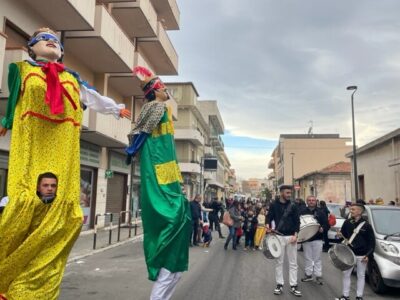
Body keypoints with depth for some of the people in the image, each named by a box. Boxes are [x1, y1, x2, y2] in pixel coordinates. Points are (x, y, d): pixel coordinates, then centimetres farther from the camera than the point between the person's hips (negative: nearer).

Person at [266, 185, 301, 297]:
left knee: (293, 263, 5)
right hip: (279, 236, -1)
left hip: (291, 236, 1)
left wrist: (295, 235, -8)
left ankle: (293, 286, 14)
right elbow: (269, 217, 2)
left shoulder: (293, 206, 3)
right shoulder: (274, 205, 0)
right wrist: (268, 225, -20)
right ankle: (279, 285, 16)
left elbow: (297, 221, 3)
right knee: (279, 262, 7)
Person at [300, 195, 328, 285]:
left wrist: (322, 229, -19)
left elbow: (327, 224, -1)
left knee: (317, 258, 4)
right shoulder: (303, 212, 4)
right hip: (306, 239, 2)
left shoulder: (321, 212, 2)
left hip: (317, 239, -1)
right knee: (307, 258, 10)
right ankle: (308, 274, 21)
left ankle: (318, 276, 12)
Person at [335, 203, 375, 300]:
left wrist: (368, 255, -11)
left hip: (362, 255, -3)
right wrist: (340, 235, -11)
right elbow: (343, 235, 13)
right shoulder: (347, 222, 0)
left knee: (361, 275, 10)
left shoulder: (366, 225, -9)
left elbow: (372, 242, -5)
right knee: (346, 274, 9)